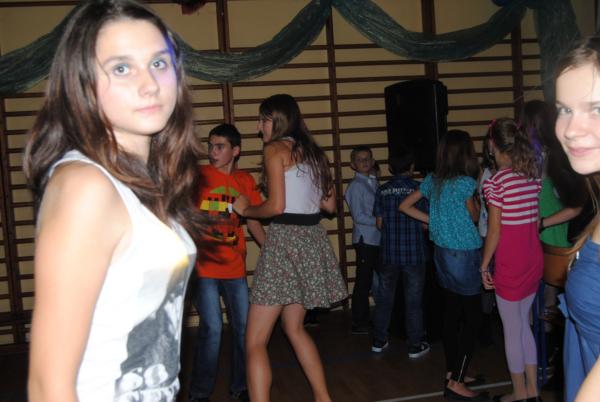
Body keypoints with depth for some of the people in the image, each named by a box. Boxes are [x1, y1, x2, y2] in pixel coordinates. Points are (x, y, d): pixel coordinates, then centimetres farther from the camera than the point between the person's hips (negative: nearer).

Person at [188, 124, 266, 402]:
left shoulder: (245, 181, 6)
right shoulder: (197, 176, -3)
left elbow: (253, 220, 12)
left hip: (234, 266, 4)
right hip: (204, 266, -4)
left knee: (243, 326, 8)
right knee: (212, 328, -6)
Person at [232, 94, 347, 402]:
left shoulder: (276, 149, -7)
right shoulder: (313, 151, 14)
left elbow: (276, 206, -15)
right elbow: (330, 204, 16)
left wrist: (244, 209, 2)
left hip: (286, 239, -8)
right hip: (313, 239, 8)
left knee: (255, 341, -3)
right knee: (294, 327, 24)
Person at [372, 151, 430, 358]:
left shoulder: (382, 191, -1)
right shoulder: (419, 188, -8)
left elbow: (379, 223, 3)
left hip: (389, 253, 3)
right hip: (414, 253, -3)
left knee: (384, 297, 14)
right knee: (413, 300, 6)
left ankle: (379, 341, 23)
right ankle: (415, 346, 13)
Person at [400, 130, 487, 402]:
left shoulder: (432, 180, 4)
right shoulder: (466, 182, -14)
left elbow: (405, 206, 10)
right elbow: (474, 217, -1)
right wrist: (478, 195, 13)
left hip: (442, 253, 7)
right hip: (464, 255, -7)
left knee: (452, 313, 17)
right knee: (472, 318, -1)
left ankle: (452, 372, 27)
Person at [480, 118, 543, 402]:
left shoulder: (497, 180, -16)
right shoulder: (534, 175, 4)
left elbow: (494, 232, -14)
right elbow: (536, 221, 7)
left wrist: (484, 265, -5)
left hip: (510, 262, -7)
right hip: (534, 258, 7)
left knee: (512, 330, 8)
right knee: (523, 323, 20)